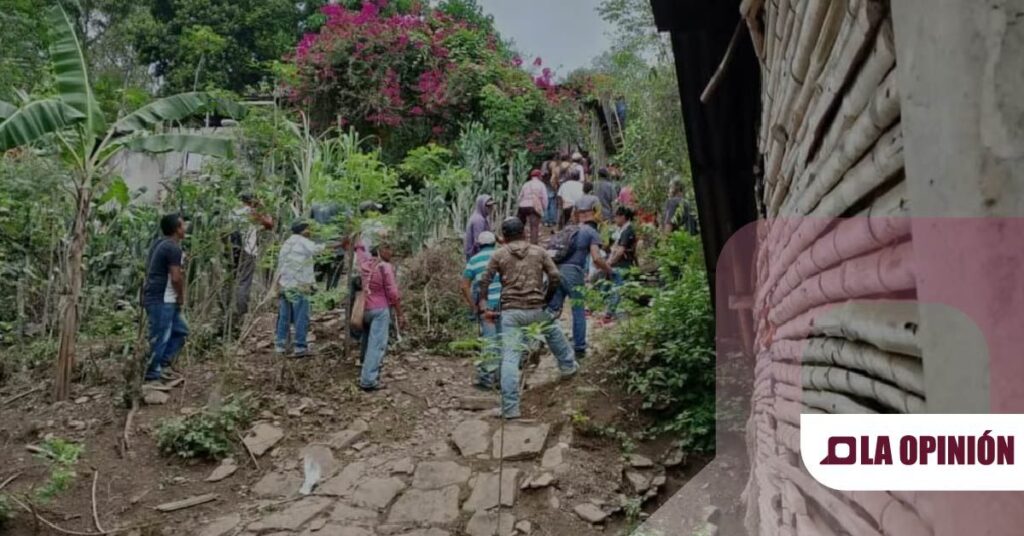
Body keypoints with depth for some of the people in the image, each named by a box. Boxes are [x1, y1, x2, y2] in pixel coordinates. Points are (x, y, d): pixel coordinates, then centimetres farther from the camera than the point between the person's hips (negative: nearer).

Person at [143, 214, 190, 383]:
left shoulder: (160, 244, 15)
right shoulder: (174, 248, -15)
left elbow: (150, 270, 21)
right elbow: (176, 278, -21)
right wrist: (181, 297, -5)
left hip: (156, 297, 10)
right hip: (161, 300, -10)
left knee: (181, 330, 17)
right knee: (160, 337, -2)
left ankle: (162, 364, 18)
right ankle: (152, 374, 7)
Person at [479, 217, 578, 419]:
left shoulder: (499, 255, 5)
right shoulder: (539, 251, 7)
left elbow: (484, 282, 2)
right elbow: (555, 276, 0)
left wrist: (484, 307, 9)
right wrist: (547, 297, 13)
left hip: (510, 311, -1)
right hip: (535, 309, 1)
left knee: (510, 357, -2)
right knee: (553, 330, 33)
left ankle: (510, 407, -5)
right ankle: (568, 366, 47)